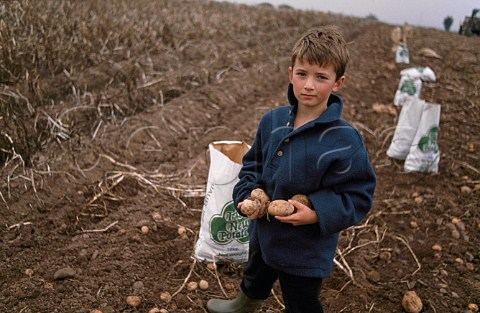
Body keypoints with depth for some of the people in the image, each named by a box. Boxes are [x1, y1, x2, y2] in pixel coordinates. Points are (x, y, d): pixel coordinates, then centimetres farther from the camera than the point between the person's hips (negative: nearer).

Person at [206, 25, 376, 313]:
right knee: (255, 281, 36)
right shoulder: (272, 121, -9)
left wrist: (316, 214, -30)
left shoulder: (345, 141, -26)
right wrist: (248, 194, -12)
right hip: (263, 234, 6)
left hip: (306, 251, -5)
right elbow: (253, 164, 5)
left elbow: (358, 196, -18)